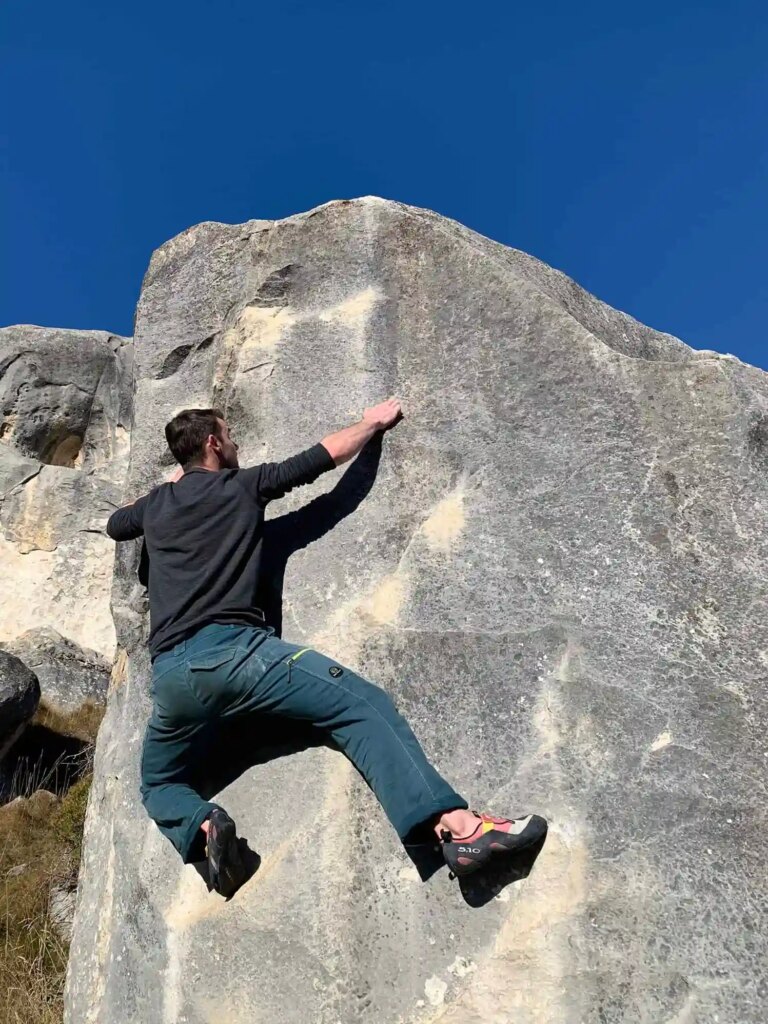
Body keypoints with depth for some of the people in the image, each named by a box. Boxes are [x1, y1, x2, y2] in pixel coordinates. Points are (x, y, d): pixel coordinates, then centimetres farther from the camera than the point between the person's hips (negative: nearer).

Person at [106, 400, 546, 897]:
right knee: (364, 706, -9)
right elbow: (328, 454, 16)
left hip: (171, 674, 5)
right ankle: (459, 825, -26)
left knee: (159, 783, 26)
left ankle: (203, 826, -10)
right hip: (235, 648, -4)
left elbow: (114, 524, 45)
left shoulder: (156, 505, 21)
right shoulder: (243, 486, 10)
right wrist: (373, 422, 33)